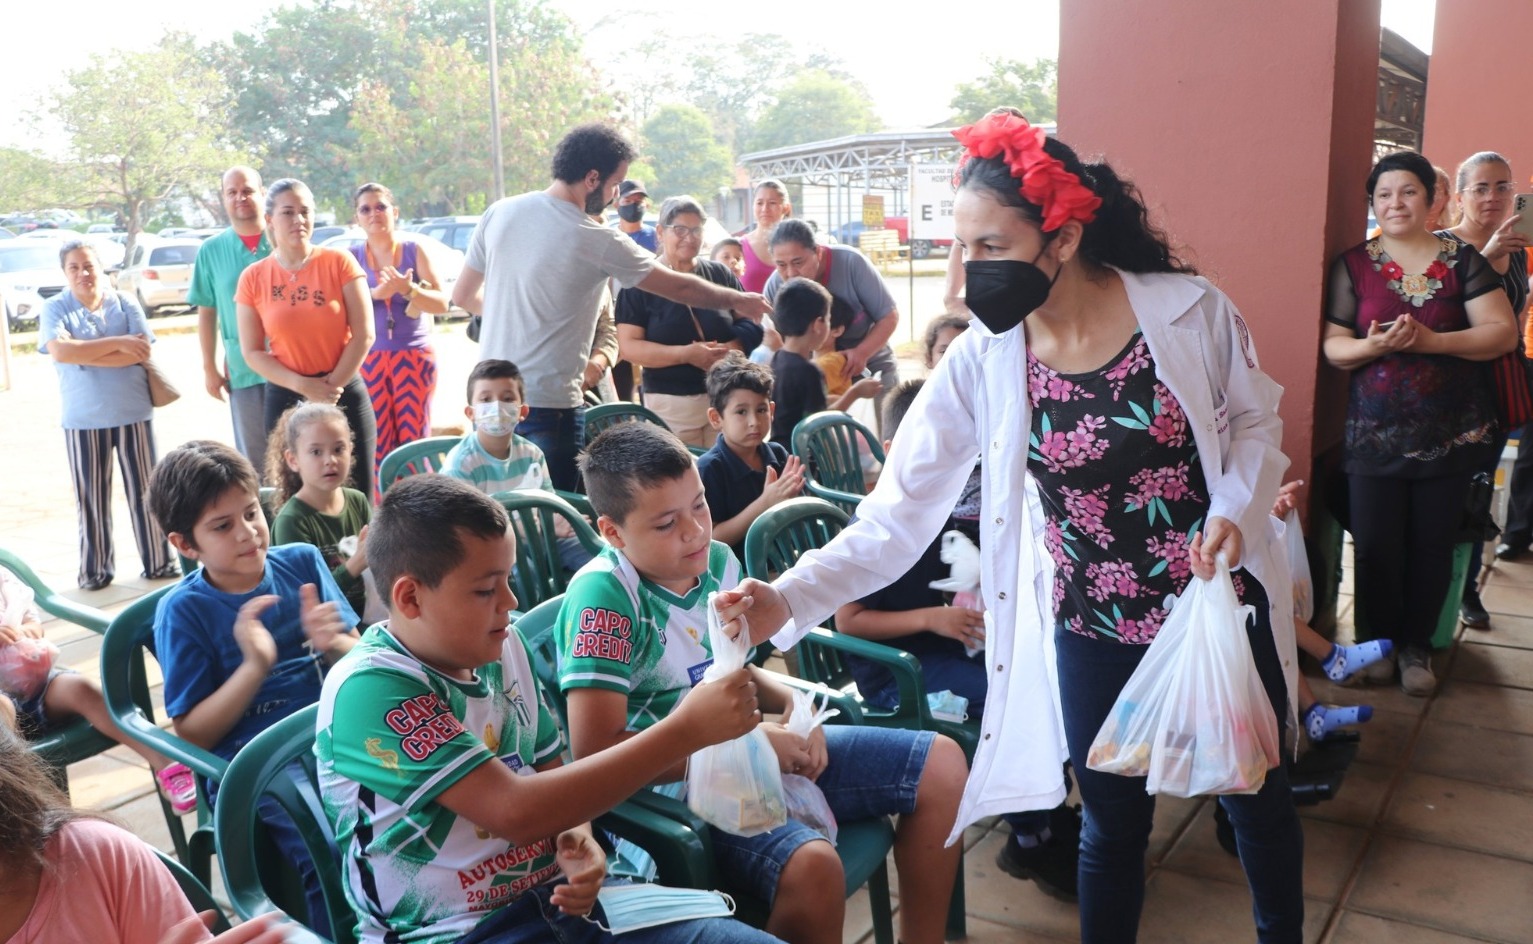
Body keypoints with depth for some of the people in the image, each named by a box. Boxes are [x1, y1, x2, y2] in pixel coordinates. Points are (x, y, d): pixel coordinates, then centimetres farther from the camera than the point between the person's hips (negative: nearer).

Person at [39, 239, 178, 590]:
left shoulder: (126, 304, 2)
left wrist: (83, 354, -14)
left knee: (144, 490, 7)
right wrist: (117, 343, -17)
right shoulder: (55, 309, -1)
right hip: (83, 418, -1)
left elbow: (141, 353, -10)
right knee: (91, 496, 6)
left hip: (133, 412, 1)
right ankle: (95, 568, 18)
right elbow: (60, 351, -18)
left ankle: (158, 561, 17)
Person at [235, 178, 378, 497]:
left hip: (346, 396, -1)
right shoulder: (253, 278, 1)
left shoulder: (339, 262, -1)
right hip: (286, 398, 1)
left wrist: (332, 385, -10)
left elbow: (364, 333, -5)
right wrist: (304, 386, -13)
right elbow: (252, 353, 0)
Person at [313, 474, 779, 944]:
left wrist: (577, 838, -8)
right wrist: (687, 729, -25)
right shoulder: (368, 689, -18)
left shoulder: (501, 646, 2)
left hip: (559, 899, 6)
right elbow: (515, 811, -24)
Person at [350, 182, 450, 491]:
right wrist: (376, 294, -22)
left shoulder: (415, 250, 5)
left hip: (415, 357, -1)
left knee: (414, 439, -4)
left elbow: (442, 304, -2)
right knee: (377, 444, -3)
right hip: (369, 360, 1)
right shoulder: (352, 257, 8)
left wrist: (408, 289, -19)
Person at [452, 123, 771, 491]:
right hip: (550, 405, -6)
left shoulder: (499, 213, 2)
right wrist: (736, 301, 15)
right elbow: (679, 287, -1)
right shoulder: (598, 242, -13)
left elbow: (463, 296, 11)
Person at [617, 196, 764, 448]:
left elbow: (751, 324, 10)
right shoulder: (640, 283, 0)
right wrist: (686, 354, -17)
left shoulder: (720, 274, 10)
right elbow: (628, 347, -7)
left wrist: (728, 350, -11)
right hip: (670, 403, -3)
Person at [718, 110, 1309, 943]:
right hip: (1092, 633, 0)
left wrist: (1235, 510, -17)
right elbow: (901, 510, -16)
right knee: (1112, 821, 15)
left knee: (1257, 796, 20)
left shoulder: (1189, 310, -15)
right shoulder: (979, 363, -14)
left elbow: (1256, 420, 2)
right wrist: (790, 599, -28)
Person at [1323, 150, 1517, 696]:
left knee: (1432, 545, 6)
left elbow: (1502, 333, -4)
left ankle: (1417, 647, 24)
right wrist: (1371, 346, -21)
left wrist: (1432, 340, -18)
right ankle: (1382, 639, 23)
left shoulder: (1462, 260, 3)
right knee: (1375, 546, 0)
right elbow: (1332, 345, 0)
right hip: (1374, 435, 0)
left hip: (1449, 435, 0)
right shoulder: (1354, 264, 3)